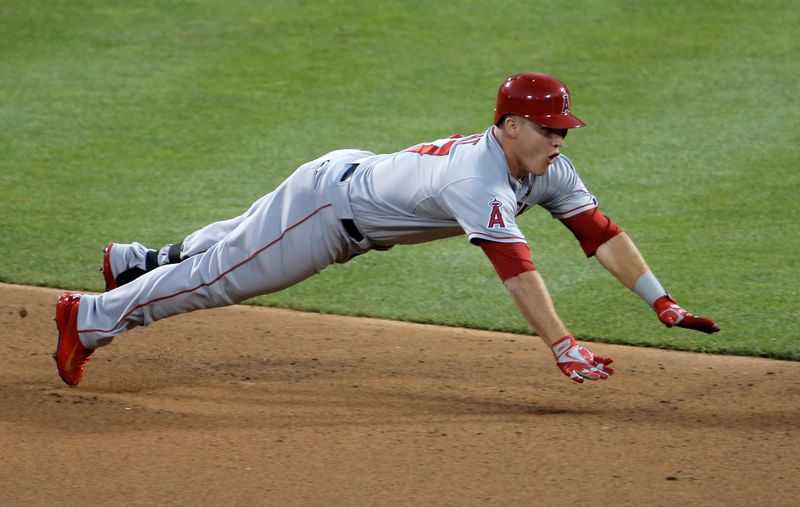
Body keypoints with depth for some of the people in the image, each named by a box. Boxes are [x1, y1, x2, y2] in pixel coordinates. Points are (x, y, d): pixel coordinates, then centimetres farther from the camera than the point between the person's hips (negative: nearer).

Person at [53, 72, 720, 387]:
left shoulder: (548, 169, -13)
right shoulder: (480, 178, -39)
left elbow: (600, 232, -15)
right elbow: (515, 266, -48)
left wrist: (664, 305, -22)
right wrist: (563, 347, -54)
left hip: (355, 175, 8)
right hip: (328, 198, -8)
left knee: (237, 247, 28)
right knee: (222, 274, 1)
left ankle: (140, 263, 48)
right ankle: (90, 317, 14)